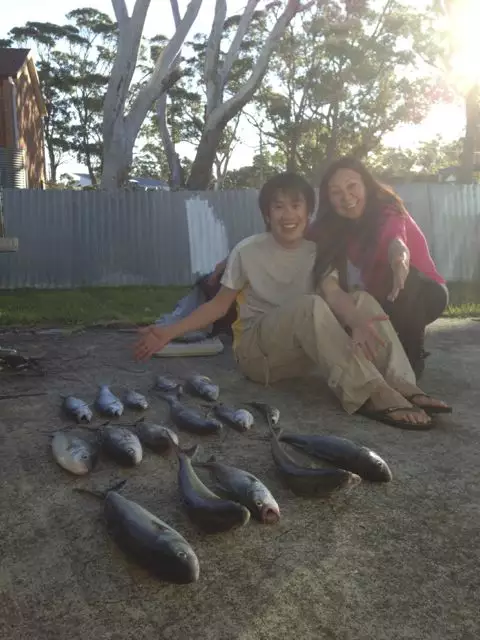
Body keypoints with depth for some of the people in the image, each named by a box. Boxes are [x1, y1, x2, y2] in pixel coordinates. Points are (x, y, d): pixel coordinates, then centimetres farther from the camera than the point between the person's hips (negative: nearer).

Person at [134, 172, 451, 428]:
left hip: (304, 350, 4)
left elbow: (334, 292, -18)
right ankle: (372, 396, -43)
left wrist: (355, 321, -42)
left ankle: (402, 387, -32)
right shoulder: (248, 251, -8)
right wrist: (169, 332, -13)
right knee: (310, 304, -34)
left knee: (362, 299, -18)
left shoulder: (318, 251, 1)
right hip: (256, 349, -4)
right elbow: (219, 305, -2)